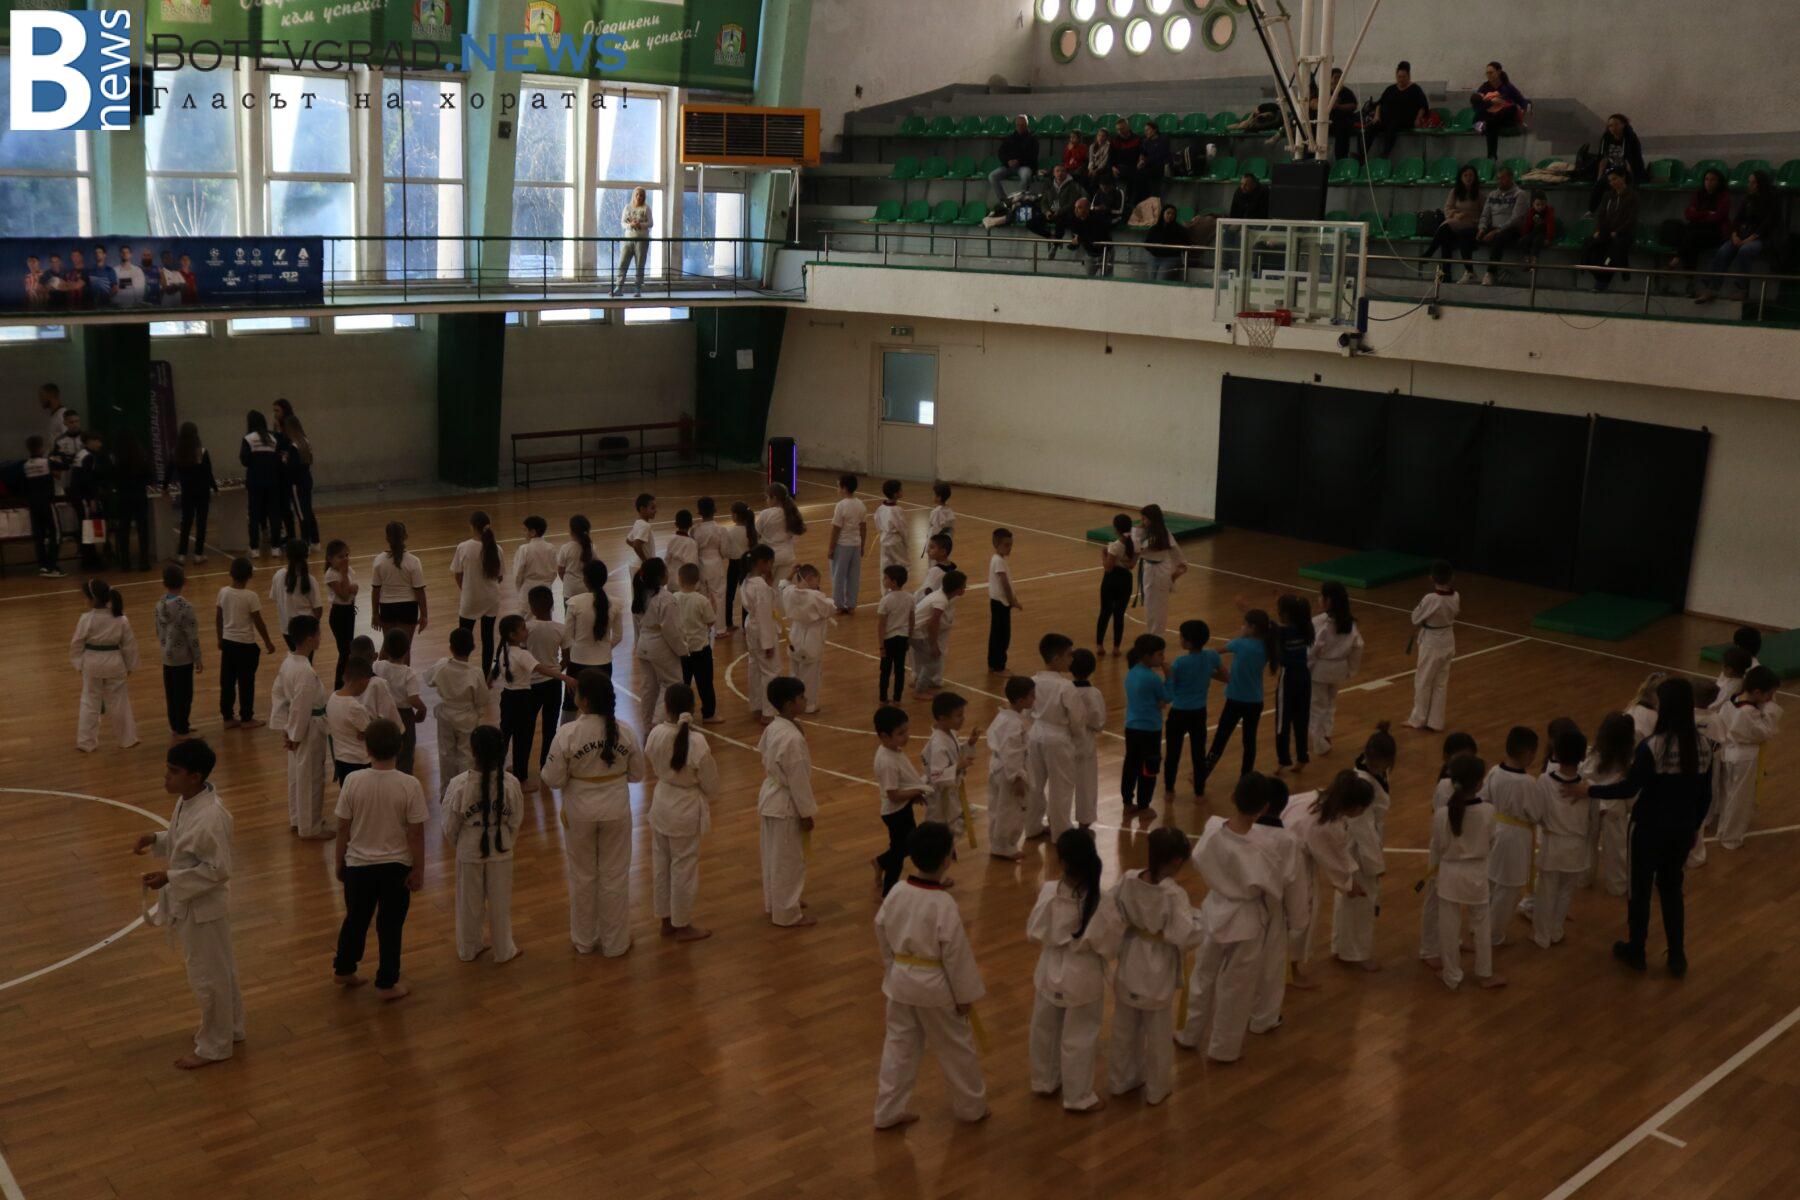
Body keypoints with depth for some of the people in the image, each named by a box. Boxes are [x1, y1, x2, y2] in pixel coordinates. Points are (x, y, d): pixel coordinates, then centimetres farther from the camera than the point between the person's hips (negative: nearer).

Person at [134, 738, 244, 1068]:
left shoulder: (211, 816, -30)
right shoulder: (186, 801, -1)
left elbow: (217, 869, -26)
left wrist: (169, 878, -24)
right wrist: (156, 840, -2)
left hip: (203, 906, -9)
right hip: (187, 901, 9)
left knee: (208, 976, 8)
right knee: (219, 970, 24)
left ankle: (214, 1046, 24)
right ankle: (230, 1028, 41)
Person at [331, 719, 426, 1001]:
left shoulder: (353, 782, -14)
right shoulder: (409, 785, -18)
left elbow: (342, 828, -5)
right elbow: (416, 833, -13)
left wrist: (340, 863, 10)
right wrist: (419, 870, -1)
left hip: (359, 865, 2)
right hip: (396, 866, -2)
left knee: (355, 920, 22)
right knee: (390, 926, 13)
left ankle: (343, 970, 40)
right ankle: (386, 984, 23)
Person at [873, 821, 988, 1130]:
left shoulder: (895, 895, -9)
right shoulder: (944, 905, -25)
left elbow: (882, 935, 5)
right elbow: (956, 954, -17)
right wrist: (966, 995, -5)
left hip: (900, 981, 5)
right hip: (935, 987, -5)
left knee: (899, 1045, 18)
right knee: (956, 1047, 16)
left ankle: (888, 1112, 27)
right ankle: (971, 1106, 34)